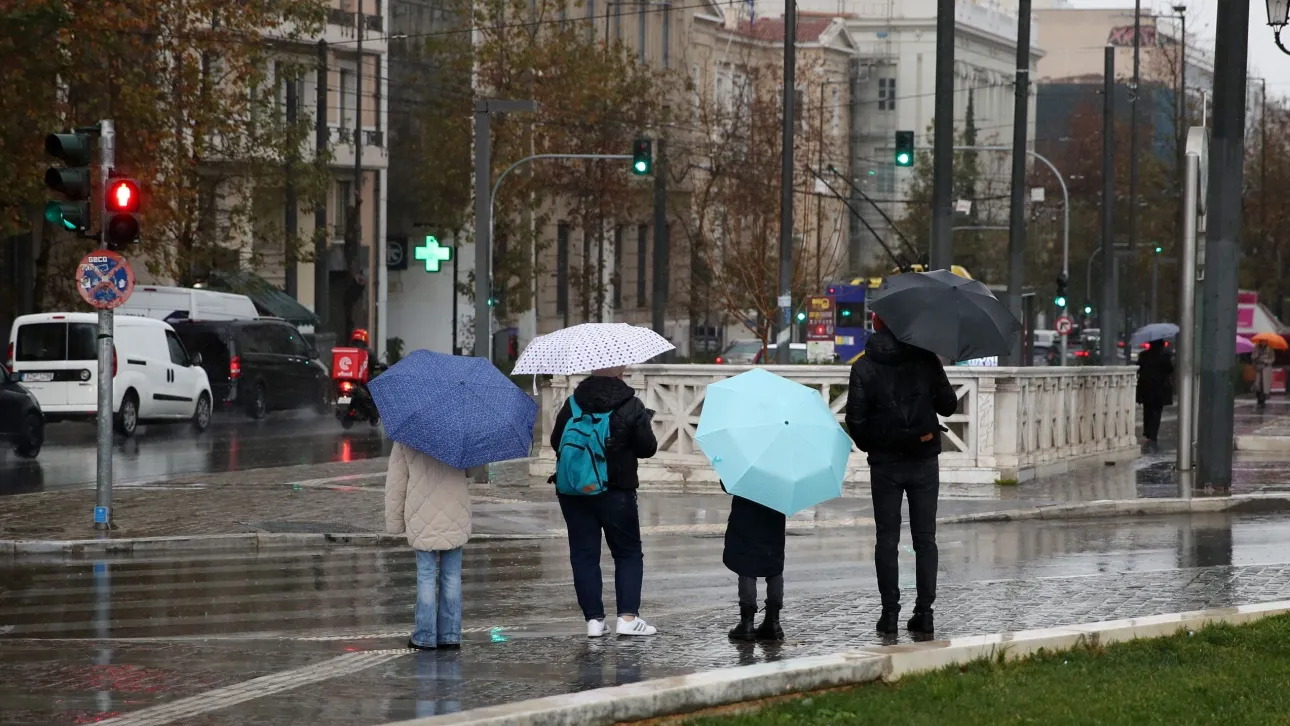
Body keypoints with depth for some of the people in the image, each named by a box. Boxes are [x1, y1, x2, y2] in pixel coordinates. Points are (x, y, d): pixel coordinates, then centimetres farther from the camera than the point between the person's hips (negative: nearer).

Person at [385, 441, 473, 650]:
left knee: (426, 575, 4)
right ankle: (450, 635, 9)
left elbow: (396, 481, 0)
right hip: (455, 520, 1)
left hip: (423, 520, -1)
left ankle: (425, 636, 3)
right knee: (452, 575, 8)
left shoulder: (405, 439, -3)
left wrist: (394, 521, 7)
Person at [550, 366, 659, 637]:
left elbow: (555, 441, 6)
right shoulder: (631, 407, -8)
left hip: (572, 492, 2)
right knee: (628, 553, 7)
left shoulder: (572, 404, 0)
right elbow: (647, 448, -7)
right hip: (615, 491, -2)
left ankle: (594, 619, 3)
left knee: (583, 554, 7)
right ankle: (628, 616, -4)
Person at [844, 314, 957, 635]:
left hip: (885, 464, -1)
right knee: (925, 537, 7)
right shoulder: (926, 359, -3)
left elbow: (856, 419, -7)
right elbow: (948, 406, 2)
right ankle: (924, 612, 4)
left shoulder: (864, 367, -5)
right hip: (924, 461, 1)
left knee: (887, 539, 6)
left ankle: (890, 611, 2)